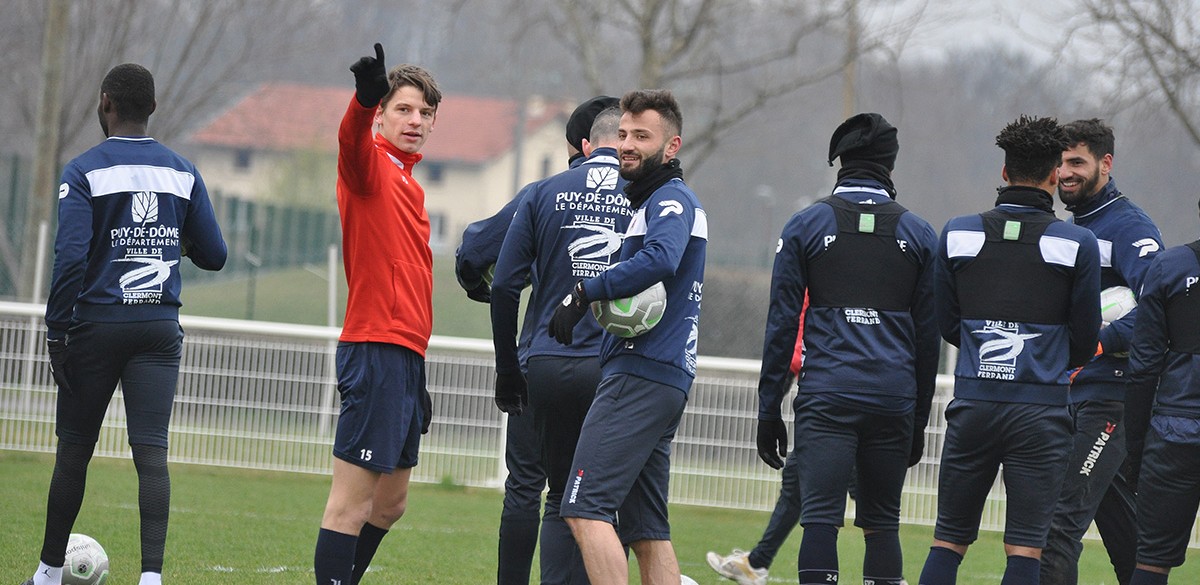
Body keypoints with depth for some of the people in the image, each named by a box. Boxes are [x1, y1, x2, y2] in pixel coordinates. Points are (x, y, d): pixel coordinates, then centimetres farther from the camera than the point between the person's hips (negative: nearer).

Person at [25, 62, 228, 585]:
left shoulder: (84, 171, -6)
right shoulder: (182, 173, 6)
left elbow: (70, 256, -14)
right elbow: (213, 256, 9)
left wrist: (56, 331, -8)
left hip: (96, 324, -2)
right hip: (161, 326, 2)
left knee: (74, 449, 10)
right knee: (151, 452, -5)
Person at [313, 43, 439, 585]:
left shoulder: (409, 185, 20)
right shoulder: (372, 165, -7)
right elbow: (352, 139, -32)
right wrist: (365, 96, -55)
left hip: (404, 356, 10)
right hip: (377, 351, -10)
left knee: (389, 503, 16)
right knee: (352, 499, -11)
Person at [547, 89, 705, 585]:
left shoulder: (673, 200, -7)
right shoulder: (652, 201, 25)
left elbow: (659, 260, -27)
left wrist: (584, 293, -24)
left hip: (642, 374, -11)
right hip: (665, 379, 11)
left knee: (586, 508, -17)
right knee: (646, 529, 9)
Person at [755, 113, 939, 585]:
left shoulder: (805, 227, 4)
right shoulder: (919, 235, 10)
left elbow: (782, 324, 3)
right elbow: (928, 335, 13)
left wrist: (769, 410, 6)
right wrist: (919, 420, 19)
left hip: (826, 397, -2)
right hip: (894, 400, 2)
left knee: (821, 519, -8)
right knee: (883, 523, 10)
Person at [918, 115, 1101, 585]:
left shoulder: (957, 234, 4)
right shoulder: (1077, 244, -3)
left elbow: (947, 325, 11)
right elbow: (1084, 343, 4)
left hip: (972, 405, 2)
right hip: (1041, 413, -2)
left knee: (948, 541, 9)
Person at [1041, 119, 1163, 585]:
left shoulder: (1129, 227, -10)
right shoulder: (1072, 229, 18)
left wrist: (1099, 343, -25)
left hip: (1111, 394, -9)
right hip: (1075, 395, 9)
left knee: (1063, 516, -17)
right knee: (1119, 517, 14)